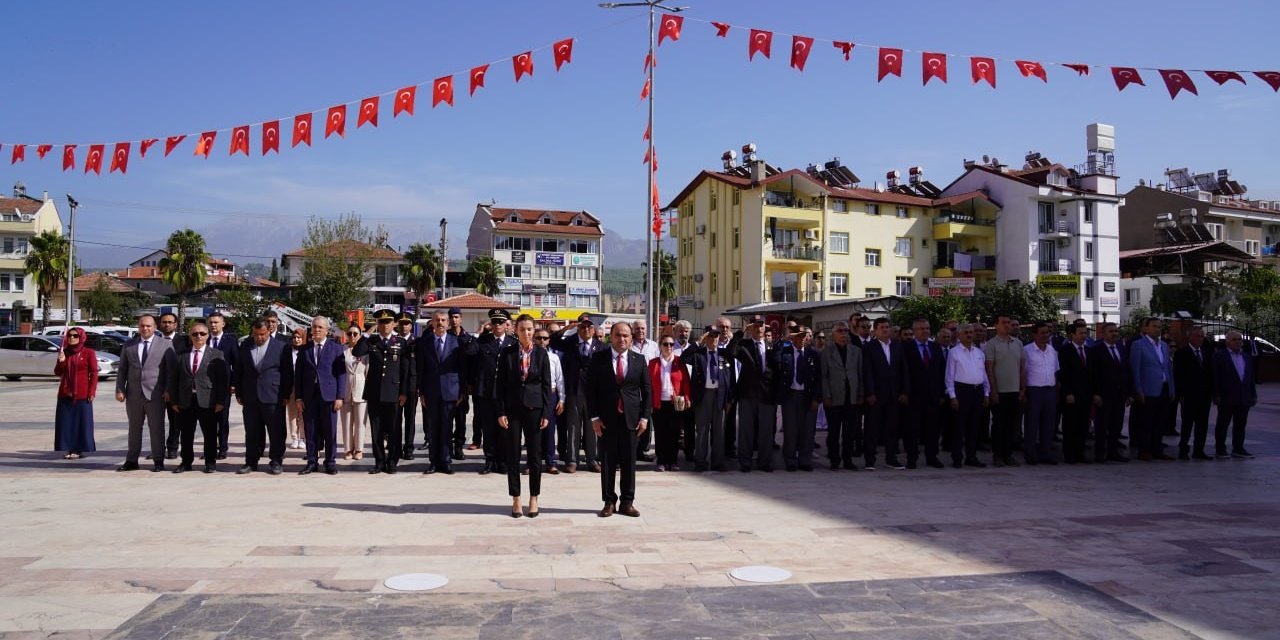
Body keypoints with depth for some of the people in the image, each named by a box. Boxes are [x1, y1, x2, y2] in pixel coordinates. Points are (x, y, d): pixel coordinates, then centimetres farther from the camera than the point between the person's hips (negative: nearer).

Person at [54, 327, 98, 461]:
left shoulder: (89, 353, -4)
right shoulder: (64, 352, 11)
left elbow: (94, 374, -5)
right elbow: (57, 373, 13)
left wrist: (92, 392, -10)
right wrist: (61, 362, -7)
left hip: (82, 395, -5)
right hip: (65, 394, 5)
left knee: (82, 422, -1)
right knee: (65, 422, 4)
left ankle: (80, 449, 6)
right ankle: (69, 449, 11)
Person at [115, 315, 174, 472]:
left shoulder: (166, 345, 2)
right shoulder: (129, 345, 11)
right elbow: (122, 370, 11)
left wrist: (168, 390, -8)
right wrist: (120, 389, 1)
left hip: (155, 394, -3)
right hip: (133, 394, 3)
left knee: (156, 429, 2)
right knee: (134, 428, 11)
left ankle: (158, 461, 10)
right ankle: (131, 460, 19)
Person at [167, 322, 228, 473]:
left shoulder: (216, 355, 2)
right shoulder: (180, 355, 10)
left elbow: (223, 379, -1)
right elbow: (173, 379, 11)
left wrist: (220, 401, -7)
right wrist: (174, 401, 4)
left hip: (208, 402, -2)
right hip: (185, 402, 3)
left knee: (210, 434, 3)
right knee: (186, 434, 9)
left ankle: (210, 462, 14)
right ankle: (186, 462, 20)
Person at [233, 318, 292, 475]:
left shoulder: (281, 347, -2)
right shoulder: (244, 347, 8)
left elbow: (288, 373, 0)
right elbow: (238, 371, 13)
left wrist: (286, 395, -2)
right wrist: (238, 393, 8)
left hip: (273, 397, -3)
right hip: (250, 398, 3)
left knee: (276, 432, 2)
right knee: (252, 432, 9)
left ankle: (276, 462, 11)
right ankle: (251, 462, 18)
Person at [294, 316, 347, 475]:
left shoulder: (336, 348, 4)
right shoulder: (304, 349, 10)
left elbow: (341, 373, 1)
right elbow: (298, 374, 10)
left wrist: (340, 397, -7)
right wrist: (298, 397, 2)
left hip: (329, 396, -2)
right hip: (309, 396, 2)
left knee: (330, 431, 2)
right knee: (311, 431, 5)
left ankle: (330, 462, 11)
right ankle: (312, 462, 13)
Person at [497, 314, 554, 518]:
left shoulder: (541, 353, 0)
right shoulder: (507, 354, 0)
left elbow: (546, 384, 2)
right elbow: (501, 384, 1)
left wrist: (546, 413, -3)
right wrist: (501, 412, -5)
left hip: (534, 407, 0)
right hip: (512, 408, 0)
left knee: (535, 455, 4)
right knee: (512, 455, 4)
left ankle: (534, 499, 16)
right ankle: (515, 499, 15)